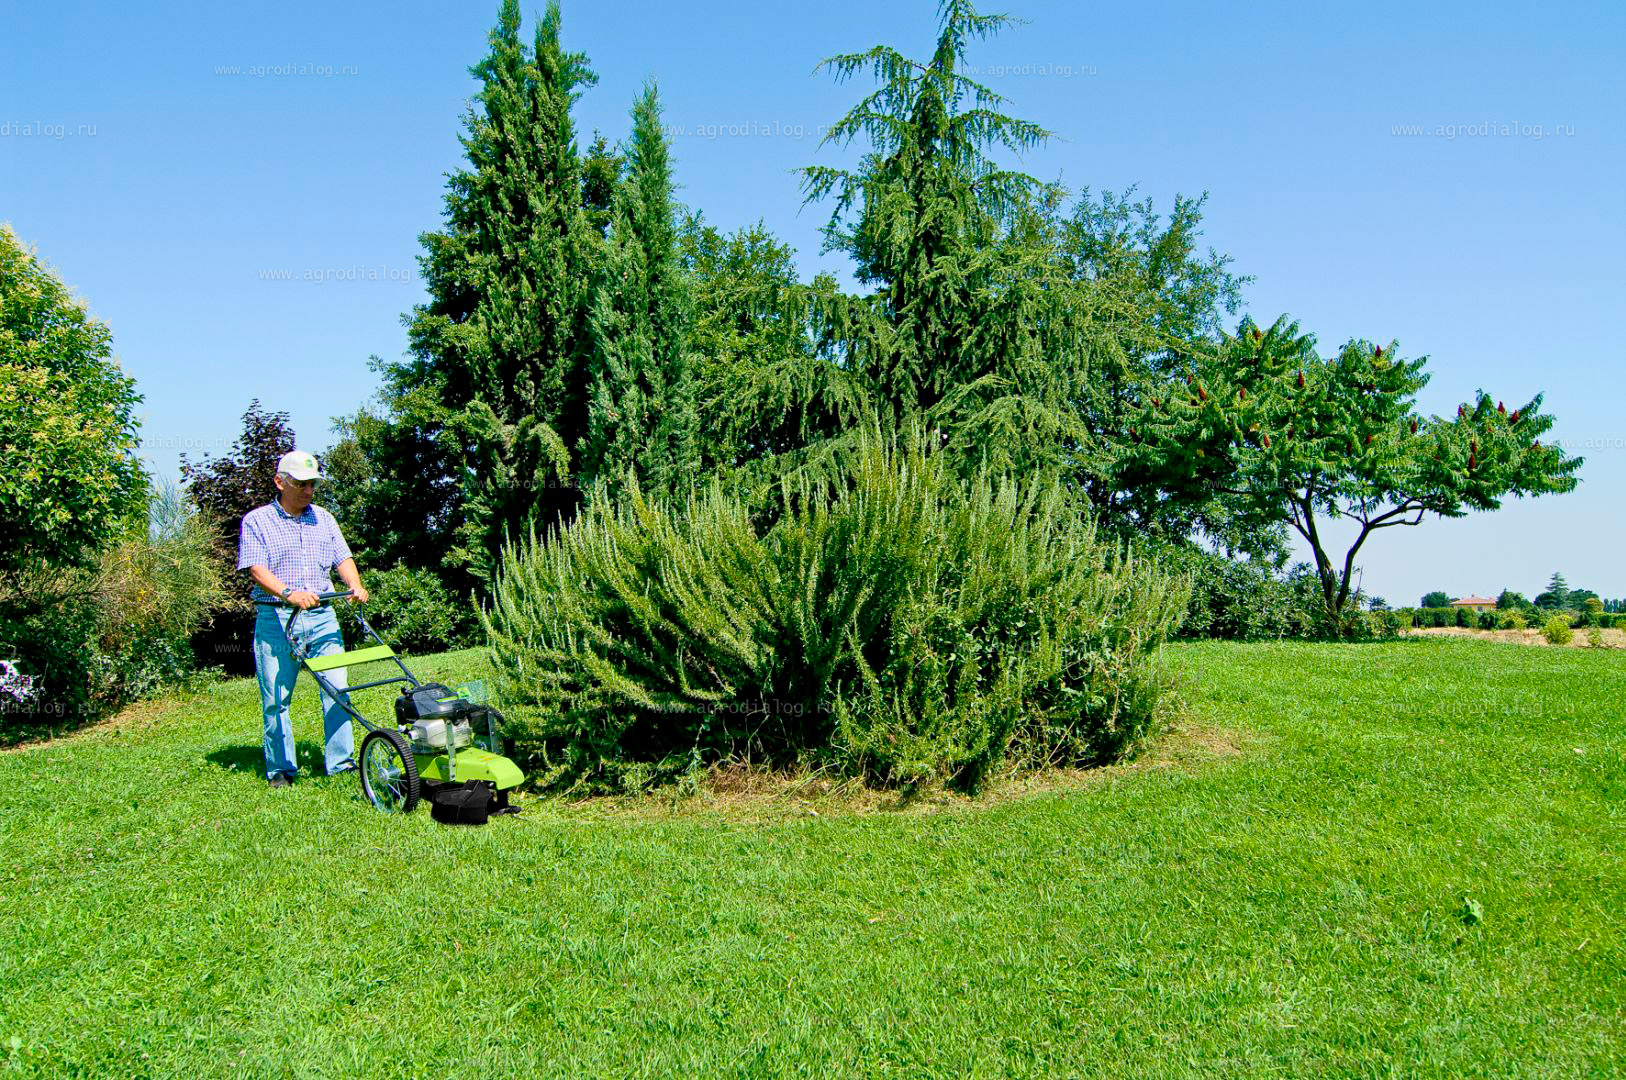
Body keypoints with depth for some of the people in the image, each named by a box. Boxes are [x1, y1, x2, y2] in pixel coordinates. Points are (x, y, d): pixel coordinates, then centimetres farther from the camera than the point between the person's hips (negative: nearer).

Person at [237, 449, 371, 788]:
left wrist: (355, 586, -9)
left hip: (322, 616, 3)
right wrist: (288, 593, -27)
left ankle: (341, 762, 4)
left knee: (337, 689, -2)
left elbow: (342, 558, 11)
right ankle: (281, 769, 13)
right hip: (275, 619, -3)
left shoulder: (323, 518, 16)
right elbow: (256, 568, -10)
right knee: (276, 698, 1)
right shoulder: (256, 521, 1)